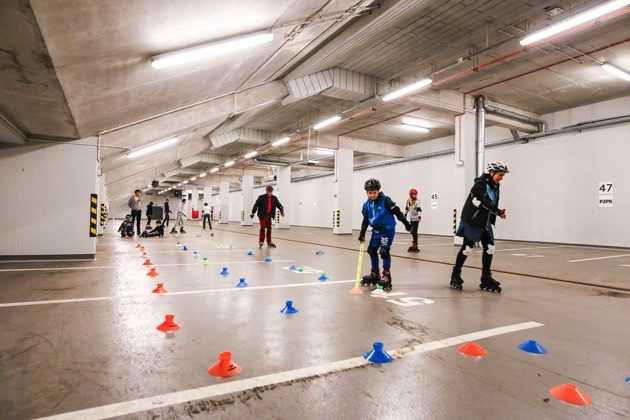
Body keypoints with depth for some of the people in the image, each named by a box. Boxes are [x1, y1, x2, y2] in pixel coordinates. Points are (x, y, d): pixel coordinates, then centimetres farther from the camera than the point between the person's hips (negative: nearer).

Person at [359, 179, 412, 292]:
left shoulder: (385, 200, -17)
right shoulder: (367, 204, 0)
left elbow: (397, 211, -12)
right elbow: (365, 219, 8)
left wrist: (406, 223, -8)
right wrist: (362, 233, 5)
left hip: (388, 229, -6)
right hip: (376, 230, 7)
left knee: (384, 251, -15)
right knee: (371, 250, 9)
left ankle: (386, 275, 0)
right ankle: (374, 274, 25)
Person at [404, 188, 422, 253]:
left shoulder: (417, 201, -13)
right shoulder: (408, 201, 5)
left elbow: (419, 209, -22)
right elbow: (407, 208, 20)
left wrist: (419, 216, -35)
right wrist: (405, 214, 24)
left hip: (416, 218, -6)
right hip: (411, 218, 6)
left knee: (414, 231, -8)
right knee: (412, 231, 15)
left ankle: (415, 244, -3)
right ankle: (415, 241, 35)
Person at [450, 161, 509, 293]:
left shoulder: (495, 186, 9)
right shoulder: (480, 183, -16)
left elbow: (493, 204, 12)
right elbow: (484, 202, -27)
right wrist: (498, 212, -33)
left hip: (485, 223, 8)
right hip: (472, 221, -8)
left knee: (490, 247, 3)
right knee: (467, 248, -1)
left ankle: (486, 278, 14)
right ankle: (455, 275, 14)